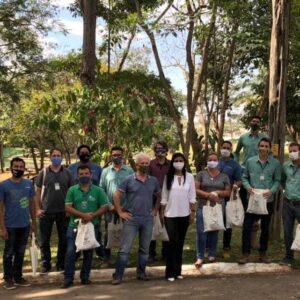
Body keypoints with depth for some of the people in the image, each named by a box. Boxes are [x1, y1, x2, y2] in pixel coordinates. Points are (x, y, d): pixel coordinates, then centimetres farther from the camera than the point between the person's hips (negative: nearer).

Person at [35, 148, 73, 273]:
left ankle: (61, 264, 24)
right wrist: (37, 209, -4)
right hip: (46, 211, -1)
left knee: (63, 239, 10)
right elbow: (38, 191, 3)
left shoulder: (67, 173, 1)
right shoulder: (43, 172, 0)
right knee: (44, 240, 7)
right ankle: (45, 264, 21)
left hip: (63, 211, 1)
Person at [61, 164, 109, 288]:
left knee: (88, 252, 10)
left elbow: (104, 207, -3)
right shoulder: (72, 190, 0)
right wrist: (83, 215, -18)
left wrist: (92, 216, -17)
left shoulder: (98, 190, 1)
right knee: (71, 252, -3)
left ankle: (85, 277, 23)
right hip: (75, 225, -1)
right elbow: (68, 207, -7)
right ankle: (68, 278, 8)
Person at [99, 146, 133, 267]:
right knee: (108, 233, 5)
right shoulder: (105, 171, 5)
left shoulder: (129, 170, 1)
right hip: (110, 208, 1)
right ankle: (107, 258, 16)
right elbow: (101, 190, 4)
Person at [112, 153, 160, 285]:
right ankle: (118, 275, 3)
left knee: (145, 249, 12)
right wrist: (120, 212, -6)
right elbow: (116, 196, -2)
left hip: (148, 220, 4)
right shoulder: (129, 180, -4)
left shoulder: (153, 181, 7)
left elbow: (158, 196, 21)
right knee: (125, 249, -3)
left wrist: (155, 210, 11)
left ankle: (141, 273, 26)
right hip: (131, 219, -4)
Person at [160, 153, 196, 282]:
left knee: (180, 243, 9)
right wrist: (162, 212, 1)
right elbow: (164, 196, 2)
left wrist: (193, 212, -1)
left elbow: (192, 196, 3)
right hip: (170, 214, -1)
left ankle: (178, 271, 19)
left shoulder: (189, 177, 1)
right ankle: (170, 272, 3)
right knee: (173, 242, -7)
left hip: (184, 214, 2)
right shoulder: (168, 177, 0)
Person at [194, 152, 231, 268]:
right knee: (201, 232, -6)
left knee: (214, 232, 7)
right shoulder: (201, 174, 5)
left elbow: (228, 192, 8)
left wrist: (218, 192, -10)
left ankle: (212, 255, 21)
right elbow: (195, 189, -3)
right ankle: (200, 257, 1)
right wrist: (208, 195, -15)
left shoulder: (224, 176, 10)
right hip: (203, 207, -1)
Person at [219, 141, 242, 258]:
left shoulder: (235, 164, 2)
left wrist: (236, 185, -24)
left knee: (227, 223, 7)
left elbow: (239, 180, -1)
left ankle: (226, 248, 20)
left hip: (228, 197, -1)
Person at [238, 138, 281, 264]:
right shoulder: (250, 161, 0)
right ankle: (246, 253, 9)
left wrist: (272, 191, -16)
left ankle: (263, 253, 27)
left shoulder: (275, 163, -1)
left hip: (268, 200, 0)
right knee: (247, 227, -3)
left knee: (265, 228, 13)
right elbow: (244, 177, 7)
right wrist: (248, 186, -12)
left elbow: (277, 180, 1)